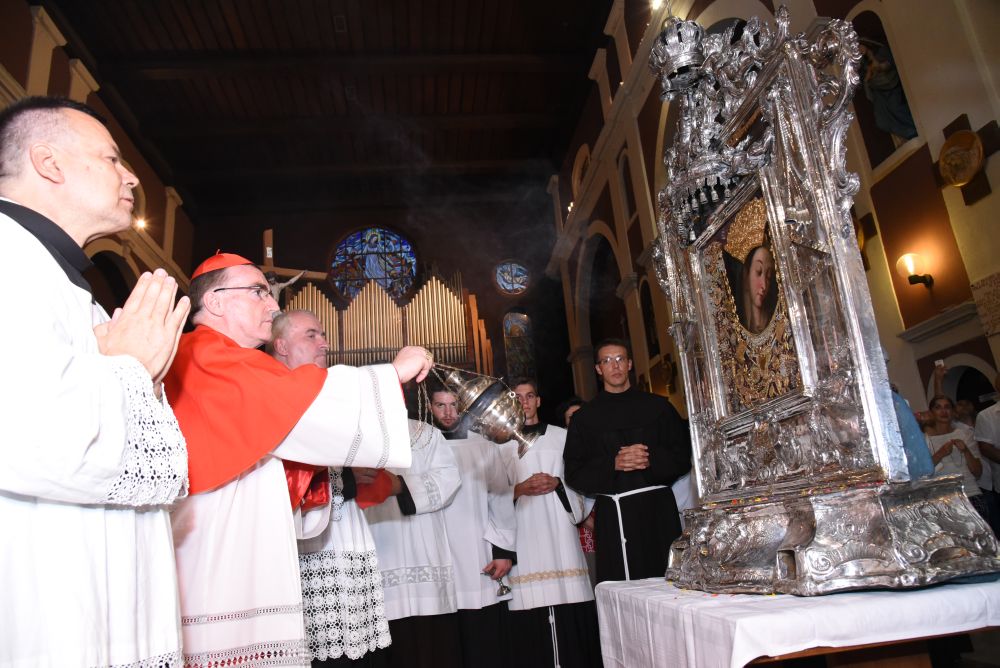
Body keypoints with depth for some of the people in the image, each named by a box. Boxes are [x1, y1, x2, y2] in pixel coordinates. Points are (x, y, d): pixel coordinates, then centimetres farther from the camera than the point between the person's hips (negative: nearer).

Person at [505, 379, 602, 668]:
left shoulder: (562, 436, 13)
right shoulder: (502, 443, 9)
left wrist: (557, 484, -6)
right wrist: (521, 489, -11)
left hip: (560, 533, 1)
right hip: (523, 536, -1)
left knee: (572, 618, -3)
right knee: (532, 615, -5)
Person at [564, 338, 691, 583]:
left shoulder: (658, 406, 10)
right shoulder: (585, 417, 8)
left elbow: (683, 457, 7)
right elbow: (574, 474, 3)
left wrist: (651, 460, -11)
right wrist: (614, 464, -11)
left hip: (658, 508, 1)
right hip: (613, 515, -1)